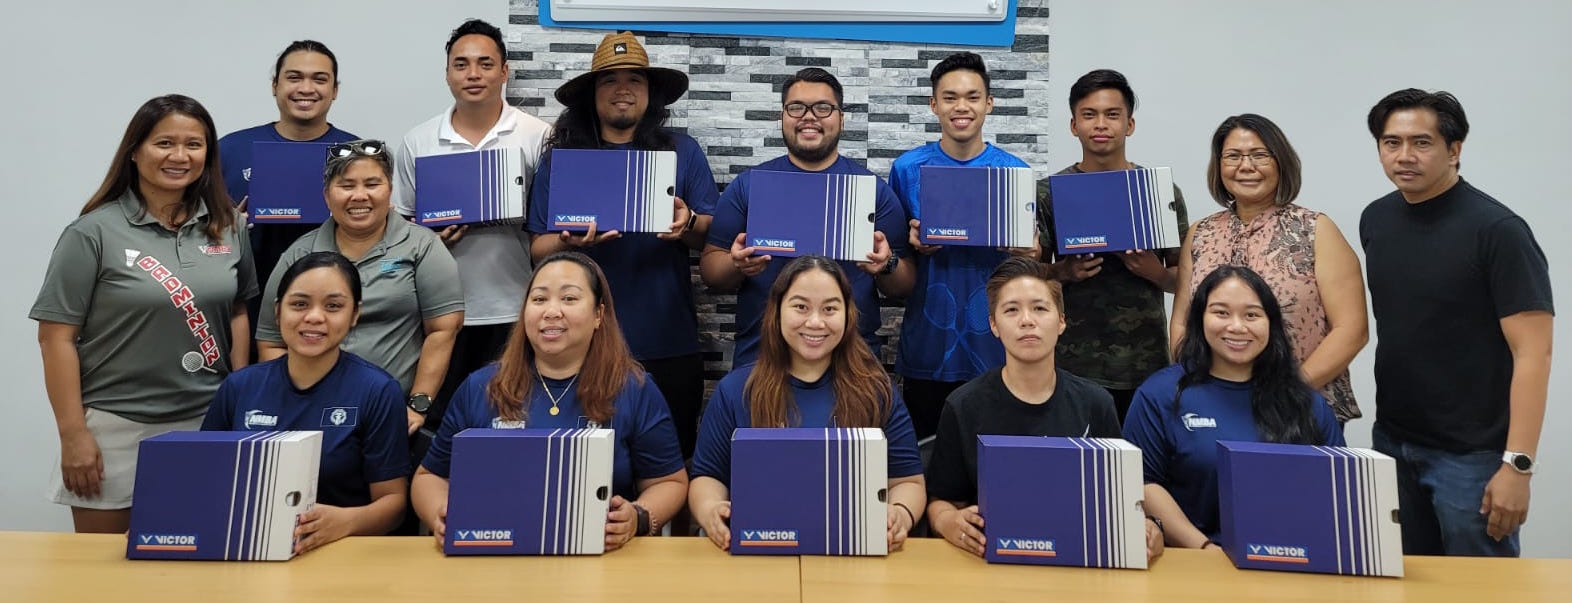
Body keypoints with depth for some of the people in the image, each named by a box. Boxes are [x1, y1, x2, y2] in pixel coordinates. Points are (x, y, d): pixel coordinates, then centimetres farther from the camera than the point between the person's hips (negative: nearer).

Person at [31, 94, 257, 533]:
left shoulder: (227, 227, 5)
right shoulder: (94, 232, -7)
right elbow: (57, 336, -7)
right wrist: (73, 433, -10)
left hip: (208, 425, 3)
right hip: (115, 429, -3)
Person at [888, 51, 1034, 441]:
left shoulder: (1015, 172, 2)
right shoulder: (908, 169, 1)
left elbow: (1031, 261, 9)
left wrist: (1029, 255, -13)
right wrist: (914, 245, -13)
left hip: (994, 348, 0)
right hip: (927, 348, 0)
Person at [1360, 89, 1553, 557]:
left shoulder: (1497, 231, -13)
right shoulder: (1375, 220, 5)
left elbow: (1533, 353, -16)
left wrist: (1517, 464, -21)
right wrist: (1390, 433, 9)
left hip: (1470, 454, -5)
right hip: (1391, 442, 6)